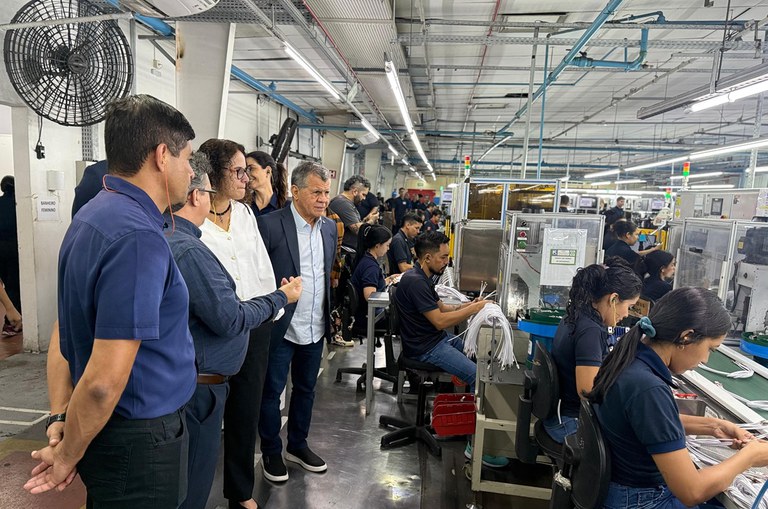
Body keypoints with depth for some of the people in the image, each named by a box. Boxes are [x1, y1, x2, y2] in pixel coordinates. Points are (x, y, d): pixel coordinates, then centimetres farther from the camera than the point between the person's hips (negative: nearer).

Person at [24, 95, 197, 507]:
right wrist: (67, 457, -12)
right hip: (142, 442, -8)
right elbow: (103, 381, -28)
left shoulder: (91, 217, 4)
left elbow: (65, 332, 7)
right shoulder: (138, 237, -27)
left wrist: (59, 415, 5)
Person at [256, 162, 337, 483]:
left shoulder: (329, 228, 5)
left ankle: (297, 445, 39)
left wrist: (330, 314, 14)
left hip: (315, 328, 6)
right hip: (281, 327, -6)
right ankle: (271, 452, 32)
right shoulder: (270, 224, -16)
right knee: (271, 391, 11)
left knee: (306, 388, 20)